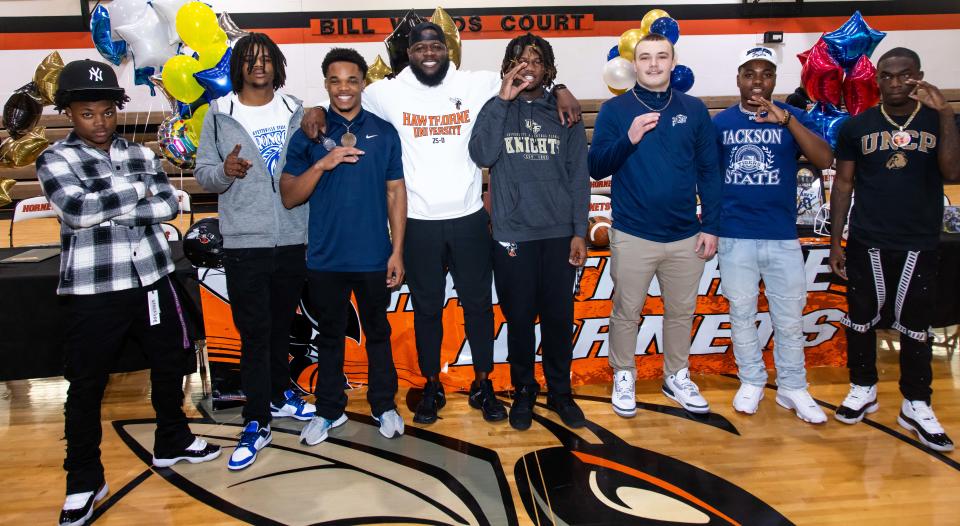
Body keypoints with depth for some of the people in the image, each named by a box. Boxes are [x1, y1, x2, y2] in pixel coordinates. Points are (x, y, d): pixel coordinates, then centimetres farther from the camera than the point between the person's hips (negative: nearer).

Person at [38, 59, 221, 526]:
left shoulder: (141, 154, 8)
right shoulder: (55, 159, -3)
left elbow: (169, 205, -4)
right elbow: (77, 208, -20)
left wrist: (112, 210, -14)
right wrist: (137, 191, -11)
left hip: (152, 279, 5)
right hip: (92, 290, -4)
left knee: (170, 363, 17)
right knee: (87, 386, 4)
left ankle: (172, 443, 39)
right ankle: (84, 481, 20)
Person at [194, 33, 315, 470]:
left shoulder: (295, 111, 8)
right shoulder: (220, 113, 2)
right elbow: (203, 173, 0)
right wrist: (225, 170, -20)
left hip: (293, 239, 3)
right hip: (244, 243, -2)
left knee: (281, 326, 17)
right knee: (254, 333, 0)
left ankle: (278, 395, 36)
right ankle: (256, 424, 9)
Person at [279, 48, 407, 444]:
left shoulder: (384, 132, 2)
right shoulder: (307, 134, 1)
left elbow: (396, 193, 3)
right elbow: (289, 197, -3)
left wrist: (397, 251, -2)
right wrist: (322, 164, -19)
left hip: (374, 258, 0)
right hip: (325, 259, 0)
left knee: (377, 333, 13)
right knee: (330, 336, 13)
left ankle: (384, 406, 28)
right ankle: (329, 410, 28)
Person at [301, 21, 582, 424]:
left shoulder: (476, 85, 0)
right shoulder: (390, 92, 0)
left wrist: (559, 90, -8)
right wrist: (317, 110, -8)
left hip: (469, 219, 1)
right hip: (419, 223, 0)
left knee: (478, 303, 11)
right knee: (426, 308, 11)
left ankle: (483, 385, 27)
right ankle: (432, 387, 28)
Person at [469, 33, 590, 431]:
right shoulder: (496, 110, 4)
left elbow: (579, 175, 4)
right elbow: (481, 155, -15)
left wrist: (579, 231, -2)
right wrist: (503, 100, -16)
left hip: (558, 234, 1)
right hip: (512, 234, -1)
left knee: (559, 317, 7)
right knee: (519, 317, 7)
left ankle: (560, 391, 24)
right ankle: (524, 391, 24)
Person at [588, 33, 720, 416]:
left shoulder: (694, 109, 4)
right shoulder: (615, 109, -1)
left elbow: (709, 172, 6)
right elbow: (596, 168, -5)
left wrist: (711, 226, 2)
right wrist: (629, 140, -21)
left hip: (686, 236, 3)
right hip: (632, 236, -2)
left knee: (682, 311, 14)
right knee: (626, 312, 8)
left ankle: (677, 377, 32)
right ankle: (623, 377, 26)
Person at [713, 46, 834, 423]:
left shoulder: (793, 118, 0)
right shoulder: (720, 121, 2)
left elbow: (825, 161, -15)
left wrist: (787, 120, -26)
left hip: (783, 237, 0)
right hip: (734, 237, 0)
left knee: (790, 317, 7)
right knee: (742, 313, 11)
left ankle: (792, 387, 22)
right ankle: (751, 381, 26)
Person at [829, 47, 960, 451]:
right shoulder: (857, 126, 2)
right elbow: (843, 184, 4)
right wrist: (835, 241, 1)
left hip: (919, 246, 0)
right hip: (866, 244, 0)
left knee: (916, 326, 7)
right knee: (861, 319, 9)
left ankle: (916, 405, 18)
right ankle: (863, 389, 26)